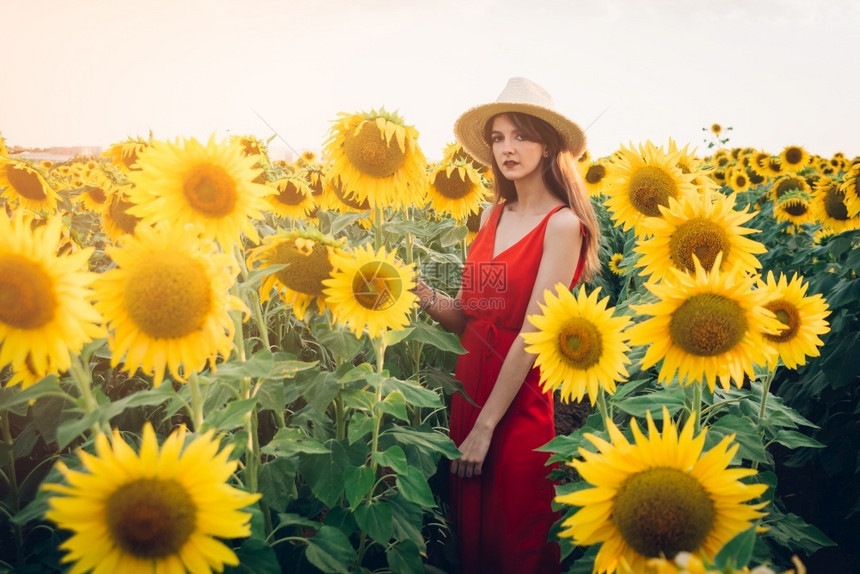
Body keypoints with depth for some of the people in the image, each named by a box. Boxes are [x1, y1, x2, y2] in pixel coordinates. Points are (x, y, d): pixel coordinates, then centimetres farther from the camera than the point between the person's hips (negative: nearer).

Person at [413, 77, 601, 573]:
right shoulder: (492, 216, 8)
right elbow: (468, 318, 7)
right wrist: (425, 296, -13)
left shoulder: (563, 223, -11)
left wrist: (485, 427, -16)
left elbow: (533, 333, -16)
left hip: (521, 404, -6)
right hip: (469, 389, 6)